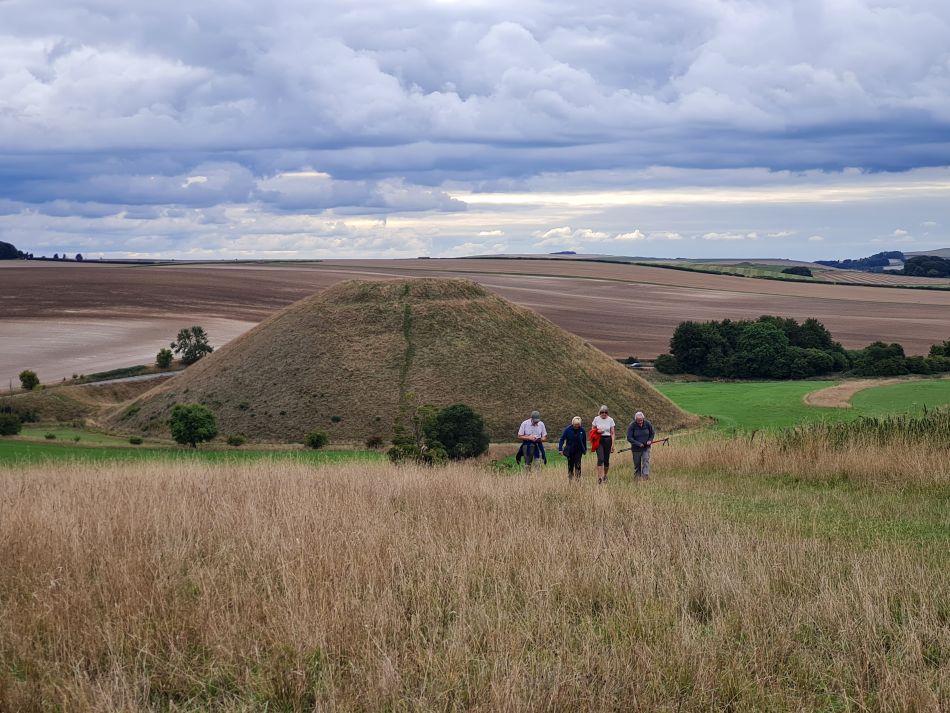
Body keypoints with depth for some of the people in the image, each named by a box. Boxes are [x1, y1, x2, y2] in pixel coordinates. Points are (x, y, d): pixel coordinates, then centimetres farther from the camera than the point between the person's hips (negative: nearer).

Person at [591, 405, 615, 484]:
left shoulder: (610, 420, 3)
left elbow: (612, 433, 4)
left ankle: (605, 476, 25)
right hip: (599, 440, -1)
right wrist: (597, 431, -12)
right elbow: (592, 430, 10)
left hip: (607, 440, 1)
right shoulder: (596, 419, 2)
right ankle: (599, 477, -18)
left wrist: (613, 444, -1)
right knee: (600, 458, -15)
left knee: (606, 459, 5)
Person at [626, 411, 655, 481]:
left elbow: (652, 433, 11)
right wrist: (638, 444, -20)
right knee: (637, 464, 7)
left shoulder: (648, 424, -5)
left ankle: (646, 476, -25)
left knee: (646, 461, -15)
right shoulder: (632, 425, -13)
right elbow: (629, 438, -14)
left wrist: (650, 440, -9)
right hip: (636, 449, -1)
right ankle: (636, 478, 18)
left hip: (646, 448, 1)